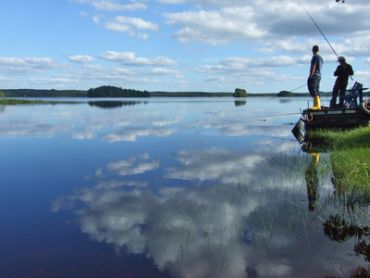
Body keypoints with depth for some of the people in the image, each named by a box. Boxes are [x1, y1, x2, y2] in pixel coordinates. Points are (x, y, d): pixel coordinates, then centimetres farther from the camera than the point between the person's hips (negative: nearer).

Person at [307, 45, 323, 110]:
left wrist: (310, 76, -18)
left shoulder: (315, 57, -9)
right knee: (316, 91, 10)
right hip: (319, 75, 10)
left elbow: (313, 67, -16)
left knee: (313, 90, -14)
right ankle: (317, 105, 10)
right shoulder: (321, 57, 19)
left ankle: (317, 105, -21)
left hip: (314, 76, -10)